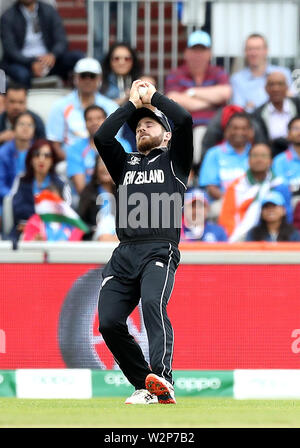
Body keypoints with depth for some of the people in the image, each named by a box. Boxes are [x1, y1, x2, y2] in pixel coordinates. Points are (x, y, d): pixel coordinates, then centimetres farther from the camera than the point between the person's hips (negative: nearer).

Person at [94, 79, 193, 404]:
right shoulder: (125, 164, 28)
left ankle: (162, 379, -46)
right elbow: (101, 136, 11)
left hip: (160, 252, -5)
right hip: (124, 254, 5)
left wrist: (152, 96, 16)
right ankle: (147, 388, 1)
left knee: (152, 303, -31)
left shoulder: (174, 160, 18)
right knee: (109, 322, -10)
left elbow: (184, 120, 2)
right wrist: (133, 103, 17)